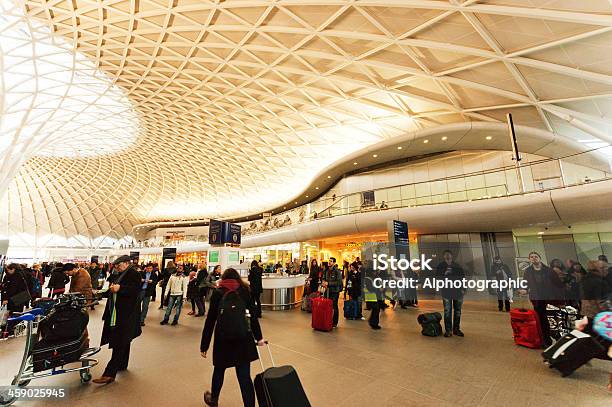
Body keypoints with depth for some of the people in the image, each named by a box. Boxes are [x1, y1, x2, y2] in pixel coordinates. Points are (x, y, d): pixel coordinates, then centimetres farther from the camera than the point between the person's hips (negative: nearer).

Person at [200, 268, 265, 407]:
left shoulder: (218, 292, 5)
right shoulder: (245, 290, 7)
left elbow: (210, 320, 1)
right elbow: (253, 315, 7)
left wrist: (204, 345, 6)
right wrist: (258, 337, 15)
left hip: (223, 337, 0)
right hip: (243, 336, 0)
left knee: (219, 370, 24)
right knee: (244, 375, 7)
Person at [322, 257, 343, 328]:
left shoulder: (337, 271, -12)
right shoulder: (326, 271, 7)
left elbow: (339, 282, -18)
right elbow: (324, 278, 22)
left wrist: (328, 283, -20)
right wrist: (324, 282, 0)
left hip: (335, 292, -5)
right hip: (328, 291, 5)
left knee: (334, 307, 3)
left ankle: (335, 323, 15)